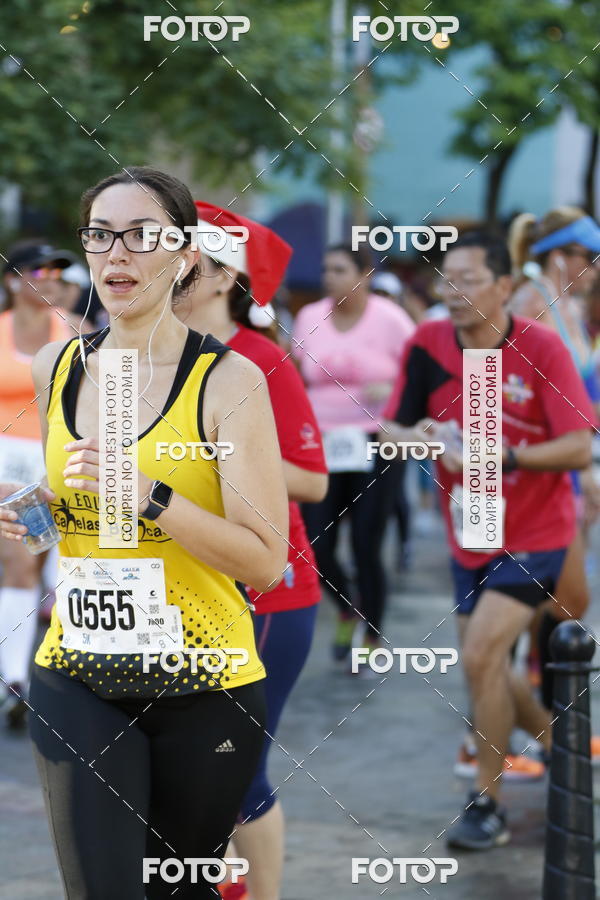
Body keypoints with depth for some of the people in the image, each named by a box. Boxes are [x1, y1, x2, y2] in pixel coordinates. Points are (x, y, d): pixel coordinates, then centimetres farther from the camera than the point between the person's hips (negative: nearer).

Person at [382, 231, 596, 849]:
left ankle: (486, 803, -4)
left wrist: (500, 456, -32)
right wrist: (410, 435, -23)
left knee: (480, 655, -17)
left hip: (533, 536, -6)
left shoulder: (540, 348, -18)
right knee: (487, 668, 12)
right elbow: (391, 428, 0)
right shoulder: (427, 345, -7)